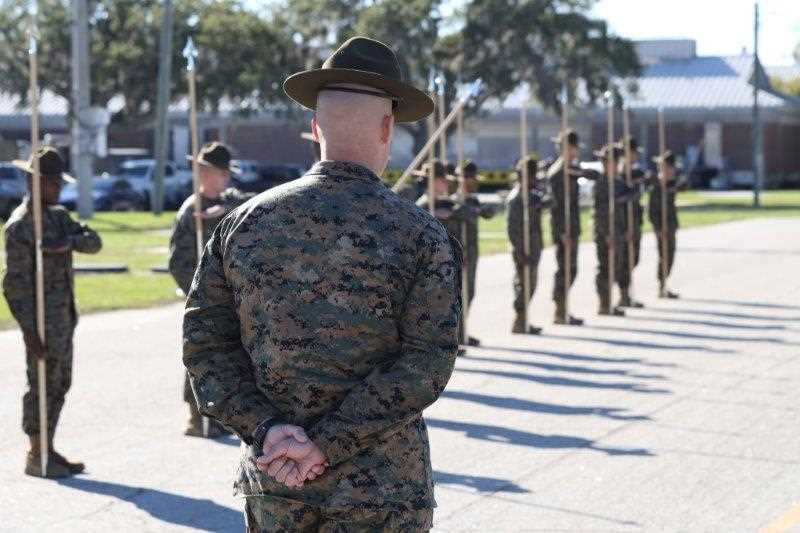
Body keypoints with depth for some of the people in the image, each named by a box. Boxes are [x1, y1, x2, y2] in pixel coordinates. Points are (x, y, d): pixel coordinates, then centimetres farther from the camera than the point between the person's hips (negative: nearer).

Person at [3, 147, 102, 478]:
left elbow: (94, 242, 1)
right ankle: (36, 458, 7)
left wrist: (68, 243, -20)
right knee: (43, 387, -2)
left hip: (64, 316, 8)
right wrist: (30, 332, -20)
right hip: (42, 319, -8)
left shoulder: (58, 215, 12)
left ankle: (48, 451, 22)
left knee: (59, 385, 13)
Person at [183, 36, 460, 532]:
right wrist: (326, 445, -16)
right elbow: (426, 364, -16)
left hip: (272, 486, 3)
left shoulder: (244, 222, 2)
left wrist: (266, 429, -9)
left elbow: (204, 341, -2)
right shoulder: (422, 234, -8)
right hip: (381, 491, -3)